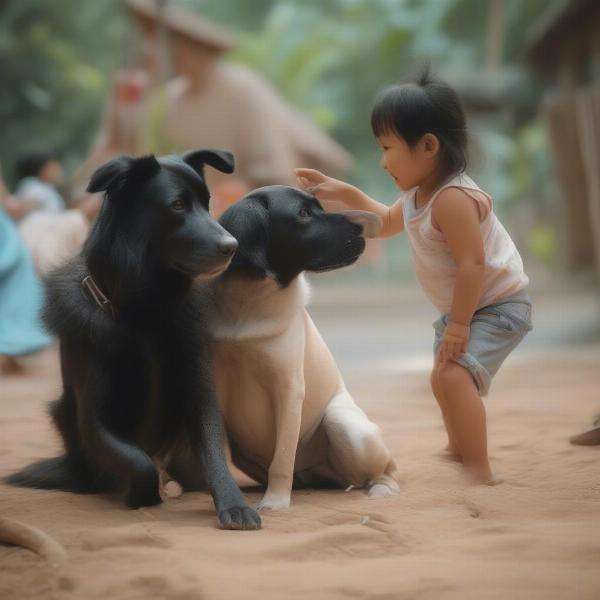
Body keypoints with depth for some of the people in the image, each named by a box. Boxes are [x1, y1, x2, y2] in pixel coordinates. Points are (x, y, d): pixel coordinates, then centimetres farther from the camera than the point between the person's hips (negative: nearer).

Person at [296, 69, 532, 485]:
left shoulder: (453, 199, -31)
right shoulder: (418, 196, 1)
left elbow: (472, 264, -33)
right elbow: (388, 222, 22)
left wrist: (458, 323, -28)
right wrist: (344, 193, 11)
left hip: (499, 305, -11)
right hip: (464, 308, 11)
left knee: (452, 375, -30)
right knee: (445, 376, 29)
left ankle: (479, 473, -27)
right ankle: (459, 447, 56)